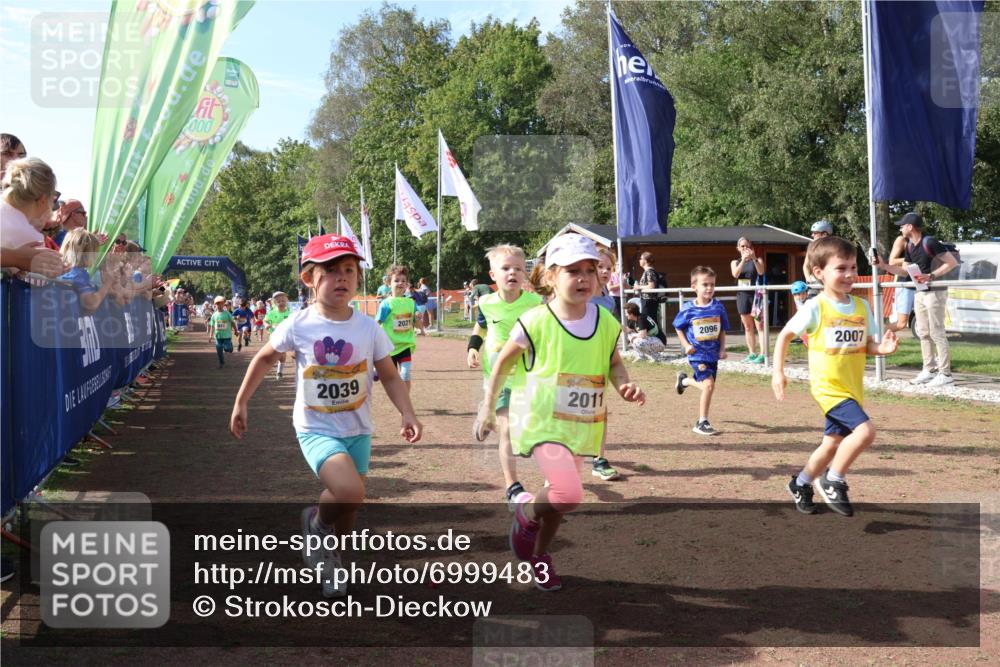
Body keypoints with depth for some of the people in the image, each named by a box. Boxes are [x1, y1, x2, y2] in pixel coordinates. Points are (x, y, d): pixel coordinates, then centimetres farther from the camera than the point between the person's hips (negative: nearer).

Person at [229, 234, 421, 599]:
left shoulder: (368, 328, -7)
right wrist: (241, 402, 9)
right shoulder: (298, 325, -11)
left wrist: (407, 413, -15)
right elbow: (264, 359, 6)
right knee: (350, 492, -26)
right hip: (316, 429, -3)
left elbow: (390, 378, 1)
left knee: (348, 509, 12)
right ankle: (316, 521, 7)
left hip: (357, 431, 3)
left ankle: (332, 559, 44)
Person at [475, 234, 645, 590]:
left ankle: (540, 553, 44)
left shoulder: (605, 322, -1)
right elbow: (503, 363, 0)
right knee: (568, 494, -22)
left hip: (581, 424, 5)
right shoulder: (536, 322, -13)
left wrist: (625, 385, -8)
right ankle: (527, 512, 11)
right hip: (541, 419, -5)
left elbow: (614, 363, 15)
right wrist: (488, 407, 5)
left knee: (560, 495, 17)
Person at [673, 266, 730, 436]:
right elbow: (678, 328, 4)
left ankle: (684, 380, 50)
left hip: (713, 353, 5)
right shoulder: (688, 309, -10)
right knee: (708, 384, -16)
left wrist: (722, 349, -2)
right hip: (697, 354, -5)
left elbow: (722, 331, 8)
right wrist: (686, 345, -7)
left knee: (704, 384, 15)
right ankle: (702, 423, -2)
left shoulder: (718, 307, -2)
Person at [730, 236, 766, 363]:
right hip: (742, 296, 4)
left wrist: (754, 259, -28)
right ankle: (752, 354, 15)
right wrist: (743, 260, -22)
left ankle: (762, 354, -14)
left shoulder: (757, 260, 5)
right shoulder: (735, 262, 12)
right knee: (748, 327, 8)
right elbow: (735, 274, -9)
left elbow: (761, 272, -15)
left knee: (759, 326, -9)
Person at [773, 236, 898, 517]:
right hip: (828, 386, -6)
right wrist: (778, 372, -5)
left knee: (833, 444, 16)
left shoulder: (862, 306, 4)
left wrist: (882, 348, -14)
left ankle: (801, 484, 38)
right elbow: (785, 335, -1)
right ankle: (833, 482, -3)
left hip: (853, 388, 6)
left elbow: (867, 345, 8)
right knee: (865, 430, -23)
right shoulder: (815, 307, -11)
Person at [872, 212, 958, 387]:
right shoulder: (909, 246, 8)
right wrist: (884, 265, 3)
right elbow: (904, 272, 13)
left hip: (935, 292, -9)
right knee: (923, 333, 11)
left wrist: (931, 276, -24)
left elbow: (952, 262, -17)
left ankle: (945, 374, -2)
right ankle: (929, 370, 19)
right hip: (920, 293, 9)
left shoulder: (930, 243, -18)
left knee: (937, 333, -7)